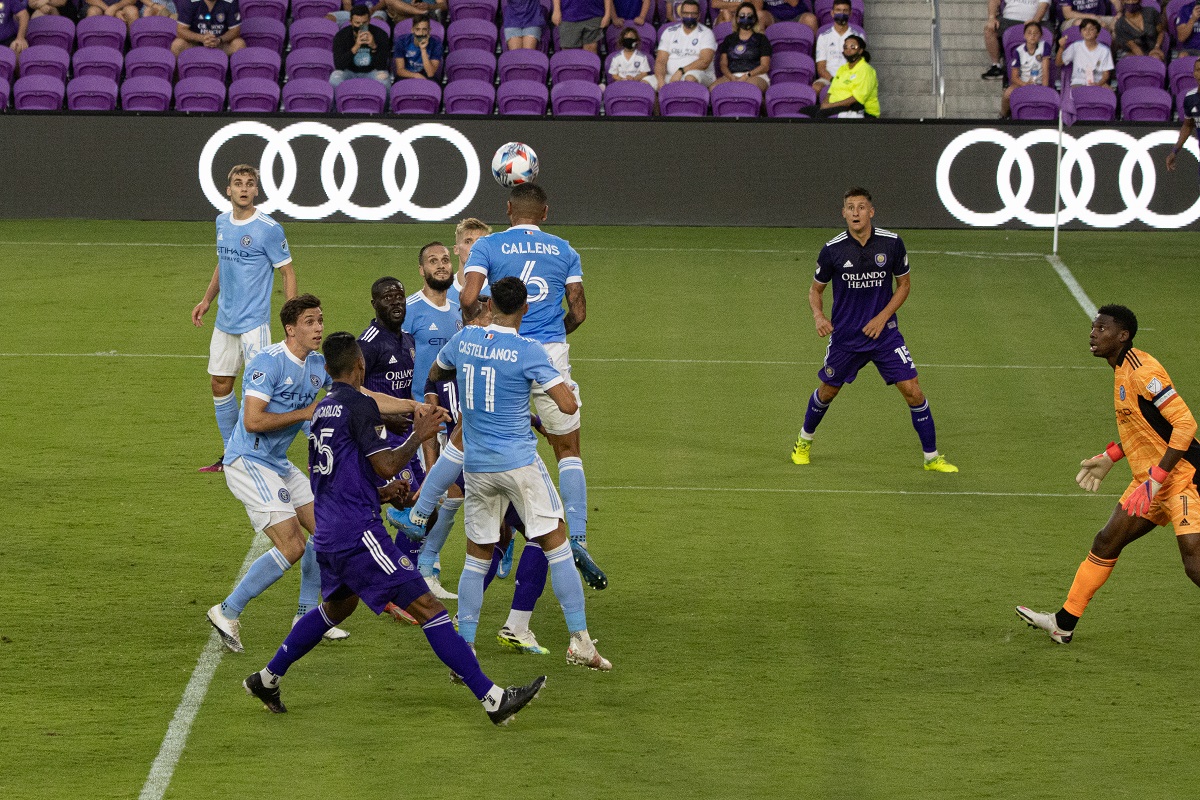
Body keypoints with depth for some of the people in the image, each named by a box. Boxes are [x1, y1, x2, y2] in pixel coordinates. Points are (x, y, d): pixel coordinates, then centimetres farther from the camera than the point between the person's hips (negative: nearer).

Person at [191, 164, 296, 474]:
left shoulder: (269, 228, -11)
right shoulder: (222, 222, 9)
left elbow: (288, 272, -7)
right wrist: (207, 300, 22)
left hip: (254, 321, -7)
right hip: (224, 320, 7)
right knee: (220, 384, 10)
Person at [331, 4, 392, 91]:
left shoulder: (380, 35, -13)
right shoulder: (341, 36, -13)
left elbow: (382, 66, -19)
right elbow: (338, 65, -24)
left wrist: (374, 47, -37)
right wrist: (355, 47, -37)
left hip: (371, 72, 0)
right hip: (350, 73, 0)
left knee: (383, 79, -33)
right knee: (335, 78, -32)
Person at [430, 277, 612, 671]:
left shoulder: (464, 339, 2)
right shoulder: (529, 351, -12)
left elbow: (435, 374, 23)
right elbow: (568, 405, -15)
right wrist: (563, 384, 7)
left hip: (476, 466, 4)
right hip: (519, 461, -4)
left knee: (477, 557, 12)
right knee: (556, 545, 5)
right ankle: (579, 641, 3)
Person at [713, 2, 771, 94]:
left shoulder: (761, 39, 15)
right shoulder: (729, 39, 24)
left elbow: (765, 66, 5)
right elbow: (723, 65, 16)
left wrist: (747, 76, -12)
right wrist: (732, 77, -7)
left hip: (756, 76, -3)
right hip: (732, 75, 3)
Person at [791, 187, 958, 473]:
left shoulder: (892, 243, -9)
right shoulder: (832, 250, -10)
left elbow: (904, 284, 4)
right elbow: (816, 289, 6)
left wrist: (883, 316, -9)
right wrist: (818, 315, -14)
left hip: (883, 332, 0)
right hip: (844, 336, 0)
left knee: (912, 391, -8)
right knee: (827, 391, 14)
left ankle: (932, 457, 4)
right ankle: (804, 441, 43)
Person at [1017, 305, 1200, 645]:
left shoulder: (1142, 371, -20)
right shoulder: (1121, 370, 11)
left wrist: (1156, 478, -26)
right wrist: (1109, 458, 23)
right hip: (1151, 478, 10)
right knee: (1106, 543, 15)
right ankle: (1064, 623, 27)